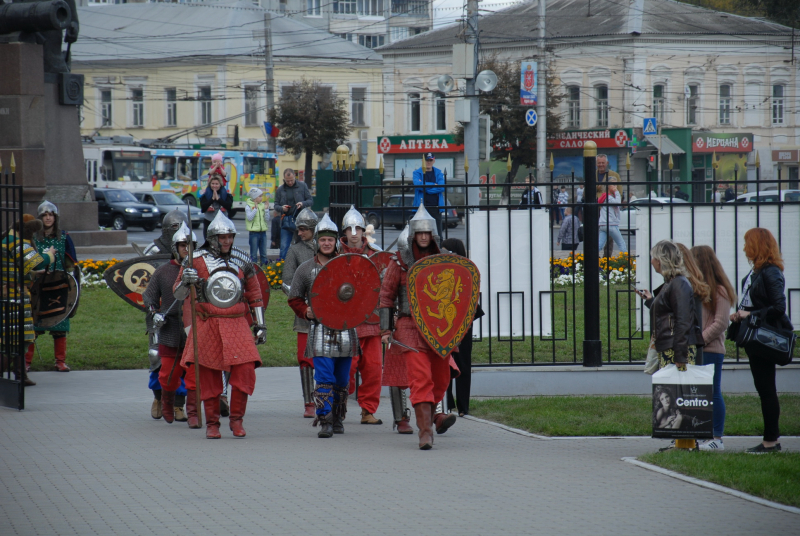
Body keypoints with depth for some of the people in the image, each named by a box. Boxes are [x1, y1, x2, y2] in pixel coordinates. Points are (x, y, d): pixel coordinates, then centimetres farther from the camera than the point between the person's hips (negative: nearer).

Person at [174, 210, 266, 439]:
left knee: (245, 370, -11)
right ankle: (212, 424, 12)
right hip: (208, 325, -2)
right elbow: (178, 295, -3)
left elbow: (254, 296, 20)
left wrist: (260, 325, 16)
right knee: (209, 377, 0)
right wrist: (186, 281, -24)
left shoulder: (240, 264, 12)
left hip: (237, 325, 2)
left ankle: (237, 419, 2)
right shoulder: (197, 261, 2)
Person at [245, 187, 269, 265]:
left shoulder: (263, 205, 7)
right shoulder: (248, 206, -5)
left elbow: (267, 219, 3)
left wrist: (266, 209, -8)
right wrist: (255, 208, -19)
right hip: (253, 232, -5)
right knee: (254, 254, 1)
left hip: (263, 232, 5)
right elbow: (249, 218, -17)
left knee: (263, 253, 11)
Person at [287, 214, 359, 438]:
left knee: (342, 379, 9)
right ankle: (325, 421, -13)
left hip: (345, 329, 2)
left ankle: (338, 418, 23)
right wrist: (306, 312, -8)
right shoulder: (306, 269, 6)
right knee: (324, 378, -12)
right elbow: (294, 298, 12)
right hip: (320, 330, -2)